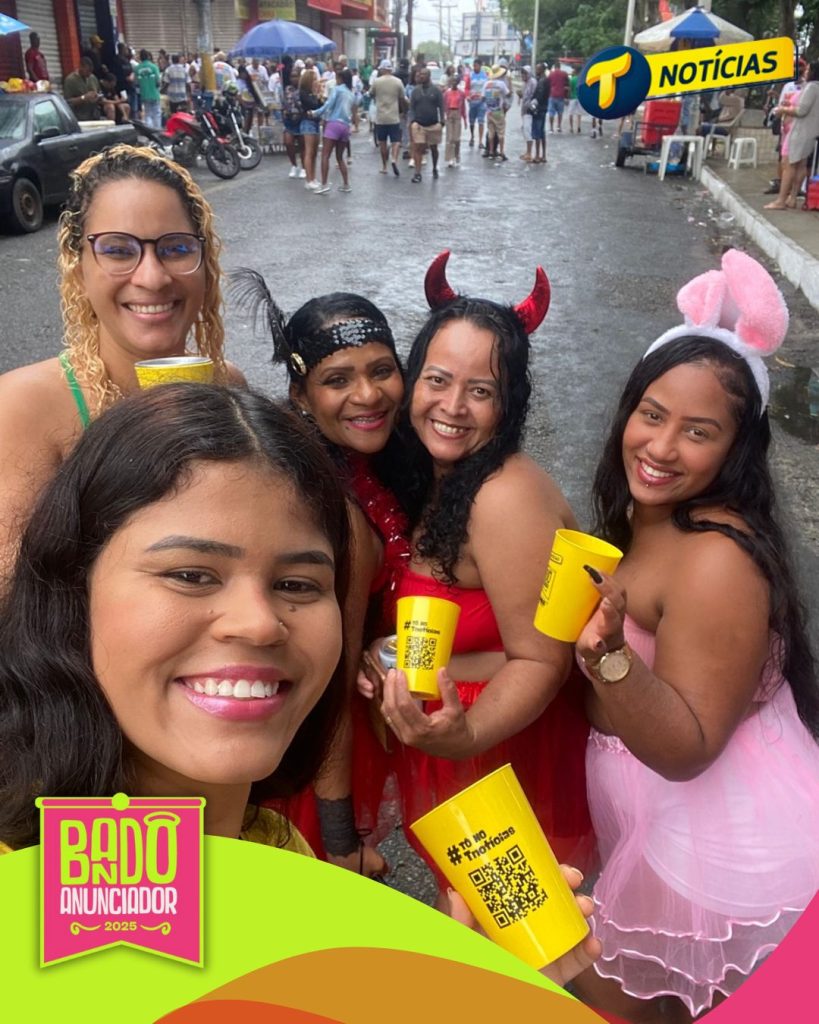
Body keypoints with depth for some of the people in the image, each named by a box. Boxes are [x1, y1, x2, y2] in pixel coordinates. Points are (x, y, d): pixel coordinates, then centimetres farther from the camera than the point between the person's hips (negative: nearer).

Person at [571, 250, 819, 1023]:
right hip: (664, 818, 8)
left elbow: (686, 749, -28)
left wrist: (608, 654, -41)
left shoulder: (718, 562, -28)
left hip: (720, 845, -7)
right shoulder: (638, 515, -3)